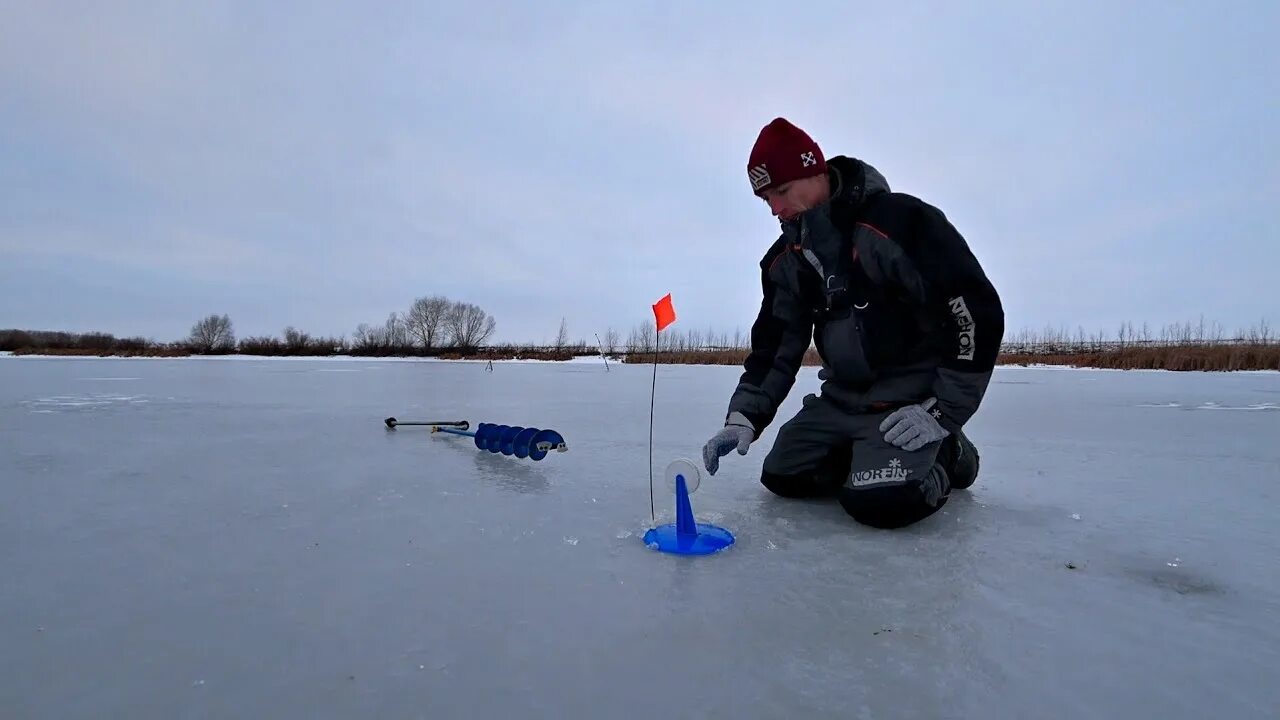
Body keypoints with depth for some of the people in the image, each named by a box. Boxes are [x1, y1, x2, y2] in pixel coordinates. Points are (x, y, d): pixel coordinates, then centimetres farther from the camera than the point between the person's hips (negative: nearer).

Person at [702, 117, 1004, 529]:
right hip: (840, 397, 7)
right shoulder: (784, 260, 3)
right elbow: (774, 346, 6)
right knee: (782, 476, 2)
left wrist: (944, 410, -17)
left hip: (912, 395, -6)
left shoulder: (901, 220, -18)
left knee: (878, 501, -24)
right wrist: (744, 417, -7)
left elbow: (977, 311, -17)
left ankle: (945, 457, 8)